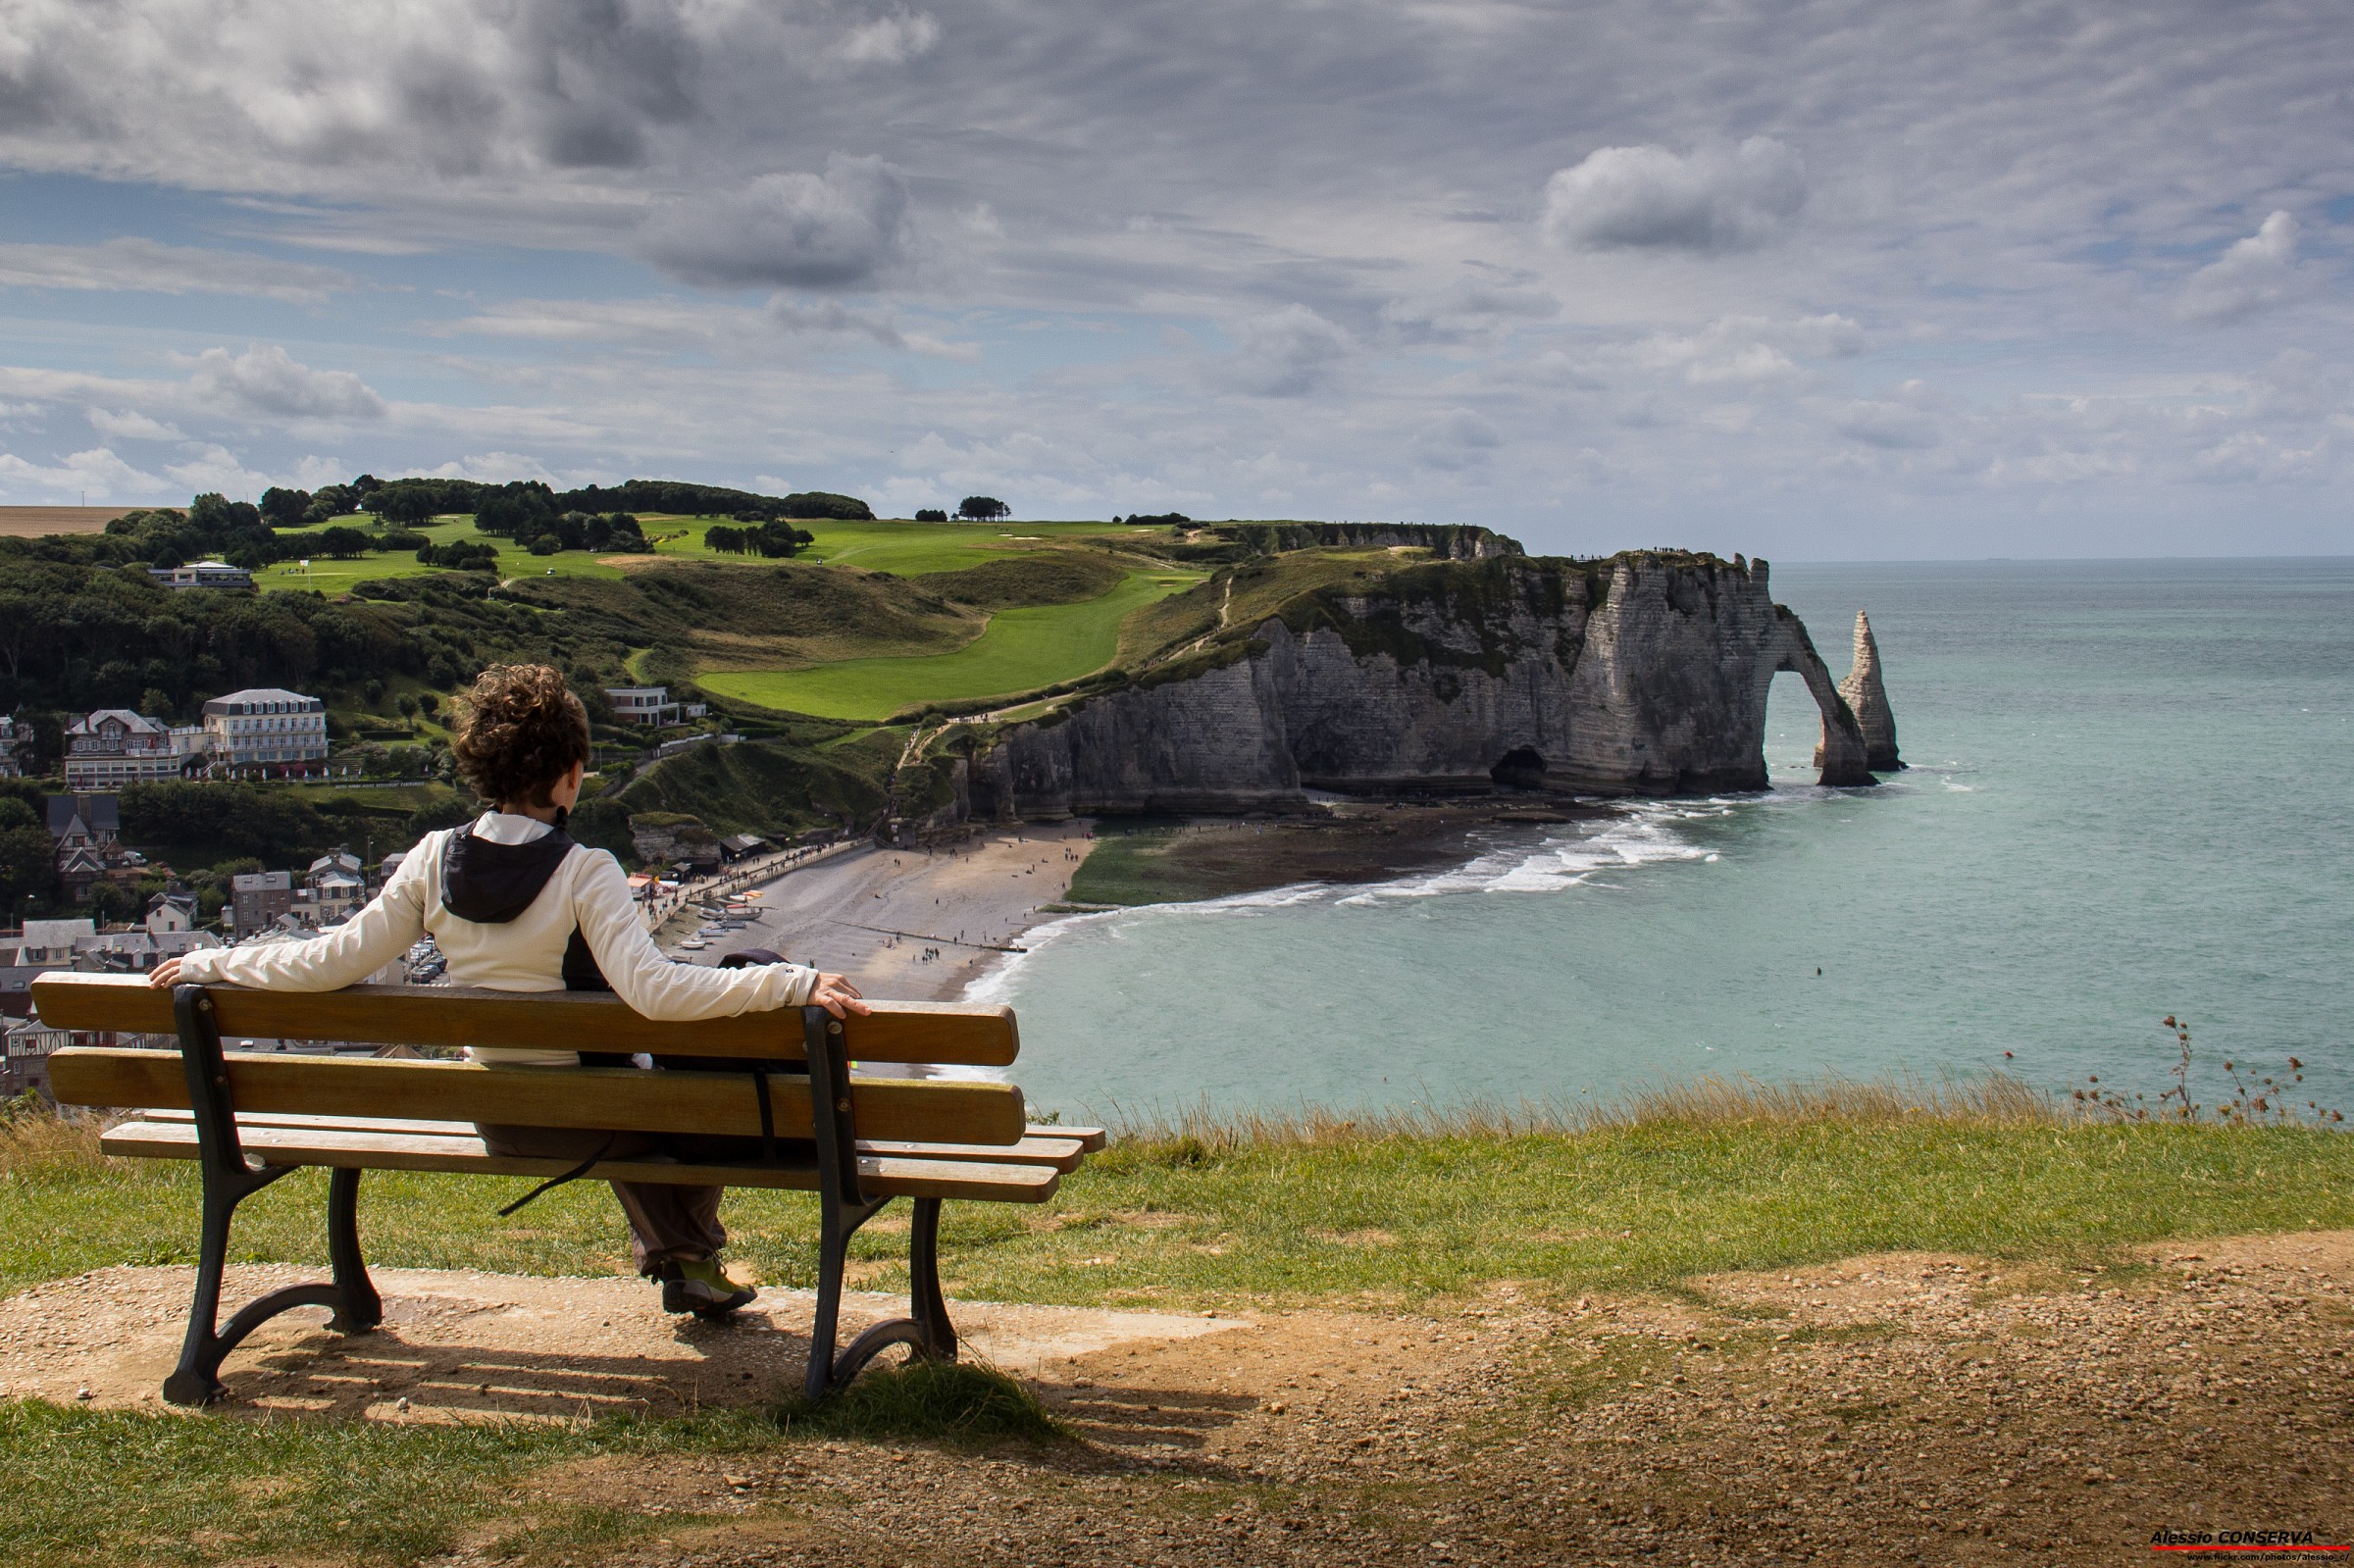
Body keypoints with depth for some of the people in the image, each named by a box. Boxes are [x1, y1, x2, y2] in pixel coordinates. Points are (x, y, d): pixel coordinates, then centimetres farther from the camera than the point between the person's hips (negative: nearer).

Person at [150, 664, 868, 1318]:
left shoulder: (433, 860, -9)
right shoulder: (585, 873, -23)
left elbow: (337, 959, -6)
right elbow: (653, 990, -34)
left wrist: (208, 964, 8)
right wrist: (794, 983, -36)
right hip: (581, 1118, -6)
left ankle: (669, 1252, 45)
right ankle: (692, 1259, 33)